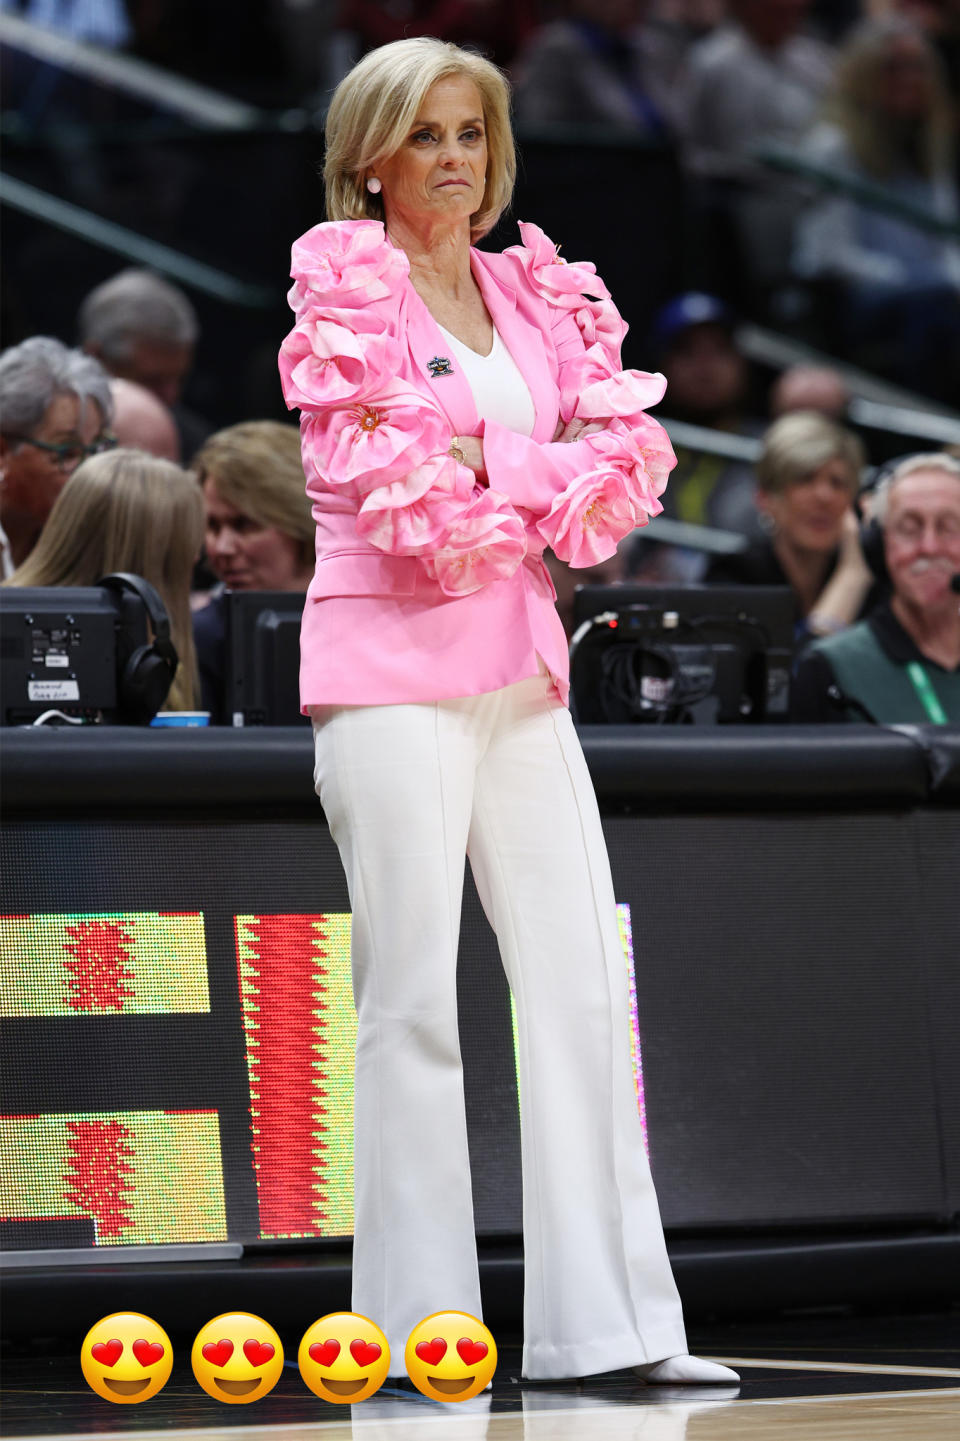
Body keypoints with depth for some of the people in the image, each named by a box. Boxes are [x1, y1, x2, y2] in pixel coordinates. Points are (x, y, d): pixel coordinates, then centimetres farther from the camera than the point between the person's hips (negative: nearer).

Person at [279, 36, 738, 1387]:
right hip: (391, 665, -6)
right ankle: (415, 1333, -1)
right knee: (413, 995, -5)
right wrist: (538, 474, -5)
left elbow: (626, 449, 4)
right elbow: (382, 483, -13)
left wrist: (482, 472, -9)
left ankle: (609, 1323, 4)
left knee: (583, 983, 2)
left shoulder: (536, 291, 14)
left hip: (521, 666, 6)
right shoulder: (341, 285, -2)